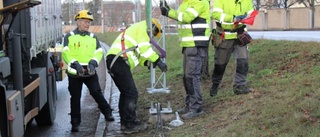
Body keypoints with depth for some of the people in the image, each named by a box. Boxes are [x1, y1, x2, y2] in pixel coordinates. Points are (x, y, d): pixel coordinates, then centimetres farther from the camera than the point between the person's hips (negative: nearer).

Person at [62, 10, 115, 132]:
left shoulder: (93, 37, 10)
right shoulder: (69, 37, 1)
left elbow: (99, 52, 4)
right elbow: (65, 53, -7)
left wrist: (93, 62, -16)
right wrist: (75, 63, -23)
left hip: (90, 72, 1)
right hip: (74, 73, -1)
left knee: (96, 93, -7)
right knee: (75, 98, 5)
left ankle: (107, 113, 11)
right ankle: (75, 123, 15)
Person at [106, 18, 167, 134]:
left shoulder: (136, 30, 32)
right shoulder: (143, 27, 2)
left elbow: (135, 55, 27)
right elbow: (144, 48, -13)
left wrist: (147, 62, 14)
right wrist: (158, 61, -10)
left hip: (113, 61, 10)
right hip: (119, 61, -10)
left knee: (125, 92, 21)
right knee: (132, 94, -6)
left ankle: (124, 122, 28)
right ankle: (131, 125, -2)